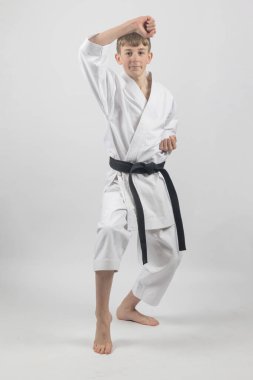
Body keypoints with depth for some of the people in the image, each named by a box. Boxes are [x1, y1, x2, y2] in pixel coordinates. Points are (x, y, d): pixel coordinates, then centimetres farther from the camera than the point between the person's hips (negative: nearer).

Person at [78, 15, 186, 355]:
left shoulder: (165, 96, 6)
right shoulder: (113, 87, -5)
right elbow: (89, 51, -20)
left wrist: (169, 141, -6)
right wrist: (131, 23, -22)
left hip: (156, 182, 5)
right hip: (122, 181, -5)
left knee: (168, 253, 12)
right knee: (111, 232, -34)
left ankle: (128, 306, 34)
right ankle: (102, 318, -19)